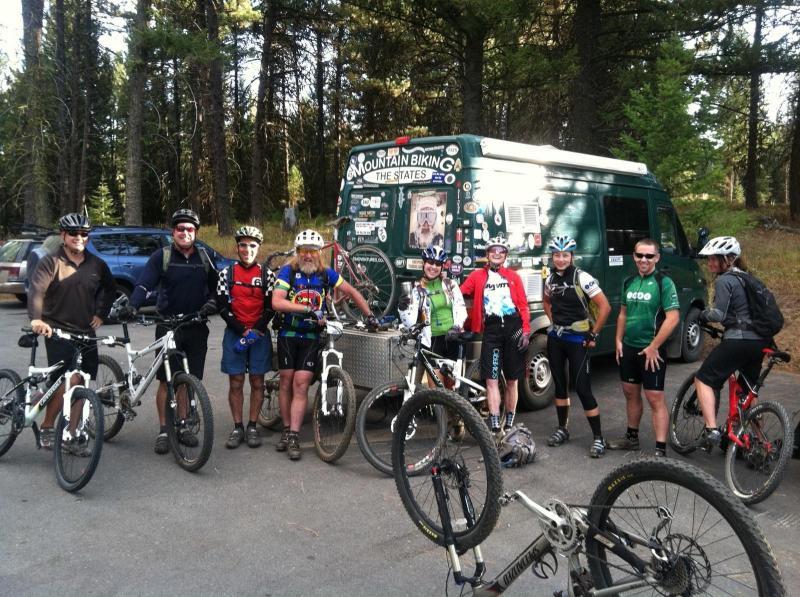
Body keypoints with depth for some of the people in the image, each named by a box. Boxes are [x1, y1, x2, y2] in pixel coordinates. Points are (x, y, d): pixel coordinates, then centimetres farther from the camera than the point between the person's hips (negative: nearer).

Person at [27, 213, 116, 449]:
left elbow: (110, 288, 28)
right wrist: (37, 319, -37)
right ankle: (46, 428, -1)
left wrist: (101, 313, 17)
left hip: (86, 332, 5)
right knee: (70, 380, -17)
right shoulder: (50, 262, -4)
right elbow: (36, 291, -20)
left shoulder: (97, 265, 9)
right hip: (58, 331, -5)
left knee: (81, 385, 6)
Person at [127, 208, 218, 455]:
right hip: (168, 327, -2)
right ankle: (163, 430, 10)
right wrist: (133, 305, -27)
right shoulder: (162, 256, -2)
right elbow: (144, 284, -10)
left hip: (196, 328, 2)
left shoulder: (204, 258, 8)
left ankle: (183, 426, 20)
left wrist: (211, 302, -8)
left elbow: (215, 286, 13)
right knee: (166, 381, 1)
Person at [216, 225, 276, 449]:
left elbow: (270, 306, -1)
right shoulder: (227, 273, 2)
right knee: (236, 382, 3)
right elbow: (222, 306, -2)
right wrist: (242, 331, -11)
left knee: (257, 381, 4)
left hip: (260, 334, 0)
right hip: (234, 333, 0)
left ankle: (252, 427, 14)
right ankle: (237, 428, 11)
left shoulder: (266, 273, 2)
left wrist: (256, 330, -12)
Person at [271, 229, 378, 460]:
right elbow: (276, 302, -21)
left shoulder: (326, 274, 0)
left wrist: (369, 316, 7)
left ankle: (293, 438, -3)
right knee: (286, 382, 6)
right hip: (288, 334, 0)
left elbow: (352, 292, 11)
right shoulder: (288, 271, -8)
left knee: (301, 385, -6)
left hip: (311, 337, 1)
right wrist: (308, 309, -30)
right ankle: (286, 430, 21)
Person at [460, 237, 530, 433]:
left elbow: (523, 305, 6)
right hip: (491, 331, -1)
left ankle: (509, 424, 21)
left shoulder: (513, 277, 11)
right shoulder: (477, 276, 9)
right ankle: (494, 427, -9)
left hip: (513, 329, 1)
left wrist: (526, 331, -3)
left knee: (511, 380, 9)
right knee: (491, 380, -8)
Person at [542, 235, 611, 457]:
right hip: (555, 338, 6)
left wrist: (593, 334, -12)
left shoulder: (582, 278, -15)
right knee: (559, 383, 13)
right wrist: (554, 322, 13)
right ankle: (562, 429, 27)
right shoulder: (551, 279, 4)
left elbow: (605, 306, -16)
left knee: (582, 388, -8)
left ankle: (598, 438, 1)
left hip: (577, 339, -6)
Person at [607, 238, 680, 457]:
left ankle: (661, 449, -2)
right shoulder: (628, 282, 9)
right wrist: (619, 340, 9)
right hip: (628, 348, 7)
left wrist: (653, 347, -18)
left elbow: (673, 317, -17)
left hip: (651, 351, -7)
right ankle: (632, 437, 33)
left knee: (655, 399, -5)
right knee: (631, 393, 17)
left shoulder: (663, 283, -11)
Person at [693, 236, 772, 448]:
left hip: (739, 340, -9)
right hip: (760, 341, 9)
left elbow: (718, 314, -16)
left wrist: (702, 315, 3)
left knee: (703, 379, 0)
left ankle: (711, 429, -13)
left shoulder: (724, 280, -9)